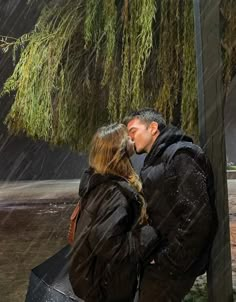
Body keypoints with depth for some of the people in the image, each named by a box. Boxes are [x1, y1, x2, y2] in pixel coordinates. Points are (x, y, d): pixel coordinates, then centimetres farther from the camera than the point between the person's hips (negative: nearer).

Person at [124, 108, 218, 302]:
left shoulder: (180, 155, -16)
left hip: (170, 268, -9)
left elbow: (197, 217, -24)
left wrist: (169, 265, -20)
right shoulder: (156, 162, 15)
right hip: (156, 260, 9)